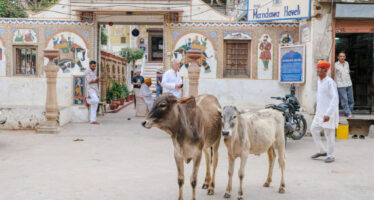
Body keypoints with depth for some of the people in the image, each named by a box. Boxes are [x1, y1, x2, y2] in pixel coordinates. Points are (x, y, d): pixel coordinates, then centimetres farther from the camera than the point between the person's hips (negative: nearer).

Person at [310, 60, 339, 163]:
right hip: (320, 111, 8)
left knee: (329, 133, -1)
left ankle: (330, 155, 12)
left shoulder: (330, 82, -15)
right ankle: (322, 151, 20)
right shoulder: (319, 81, 11)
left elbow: (335, 99, -20)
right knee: (314, 129, 7)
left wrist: (328, 114, -25)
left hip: (330, 112, -8)